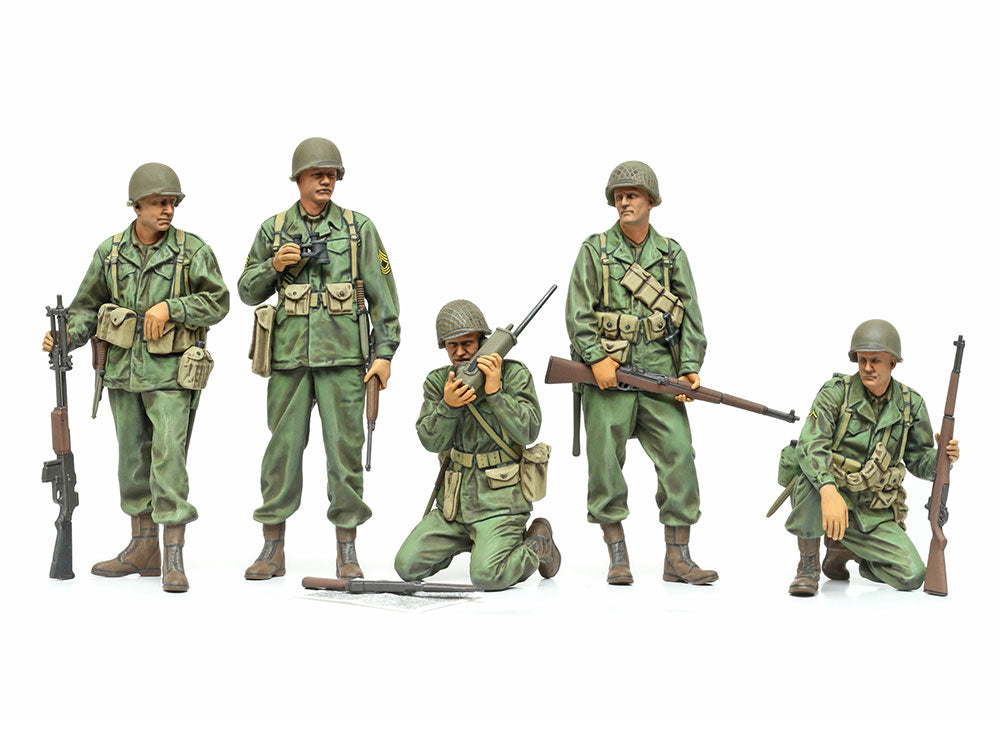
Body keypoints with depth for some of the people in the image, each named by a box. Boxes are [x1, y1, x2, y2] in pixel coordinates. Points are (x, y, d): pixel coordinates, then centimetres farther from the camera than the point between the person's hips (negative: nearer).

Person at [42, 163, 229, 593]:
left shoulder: (192, 250, -4)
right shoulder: (110, 253, 5)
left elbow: (217, 302, -5)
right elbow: (87, 306, 10)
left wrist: (170, 307, -18)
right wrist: (64, 337, -8)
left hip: (171, 374, -5)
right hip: (123, 369, 5)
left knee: (169, 457, -13)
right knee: (132, 458, 12)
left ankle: (174, 560, -11)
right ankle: (143, 549, 24)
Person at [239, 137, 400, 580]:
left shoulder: (359, 228, 5)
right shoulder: (273, 229, 9)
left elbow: (382, 294, 3)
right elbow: (248, 292, 14)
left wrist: (384, 353, -3)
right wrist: (274, 266, -6)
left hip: (343, 356, -1)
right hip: (289, 356, 1)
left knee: (345, 449, 0)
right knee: (282, 448, 3)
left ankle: (347, 552, 8)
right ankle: (273, 550, 11)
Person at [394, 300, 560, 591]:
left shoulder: (514, 374, -5)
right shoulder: (437, 381, 6)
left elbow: (528, 431, -15)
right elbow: (431, 441, -4)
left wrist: (496, 392, -25)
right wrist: (448, 406, -22)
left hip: (498, 502, -5)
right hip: (454, 504, 5)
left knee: (488, 576, -23)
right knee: (407, 566, -3)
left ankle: (538, 545, 8)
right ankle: (469, 541, 22)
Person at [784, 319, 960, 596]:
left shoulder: (911, 404, 2)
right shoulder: (836, 391, -10)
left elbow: (919, 460, 10)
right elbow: (811, 444, -26)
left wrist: (942, 457, -15)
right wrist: (829, 490, -44)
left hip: (871, 512, 4)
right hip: (825, 499, -4)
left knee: (911, 576, -11)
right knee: (814, 480, -39)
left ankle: (840, 550, 19)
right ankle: (808, 564, -15)